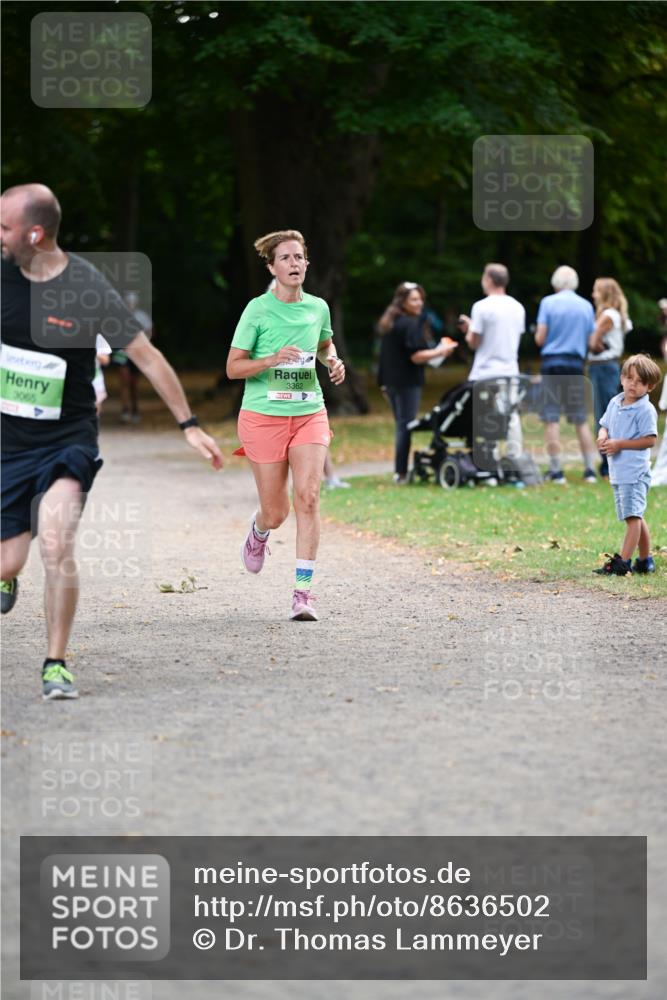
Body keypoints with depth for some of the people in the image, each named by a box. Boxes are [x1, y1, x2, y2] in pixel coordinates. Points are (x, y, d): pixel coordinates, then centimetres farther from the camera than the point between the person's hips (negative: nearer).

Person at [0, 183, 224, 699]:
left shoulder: (87, 286, -14)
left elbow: (146, 354, -7)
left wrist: (189, 425, -6)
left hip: (69, 441, -3)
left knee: (56, 545, -24)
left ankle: (56, 666, -10)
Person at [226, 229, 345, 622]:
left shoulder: (318, 307, 6)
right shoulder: (258, 309, -6)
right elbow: (233, 368, -5)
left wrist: (333, 362, 6)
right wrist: (273, 360, -21)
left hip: (309, 414, 3)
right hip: (264, 415, -3)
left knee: (308, 496, -15)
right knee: (276, 512, 2)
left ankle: (304, 590, -13)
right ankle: (259, 530, 42)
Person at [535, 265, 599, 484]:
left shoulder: (548, 302, -4)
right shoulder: (586, 306, 5)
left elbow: (540, 338, -7)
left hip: (552, 362, -3)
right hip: (576, 364, 3)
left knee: (551, 419, 0)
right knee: (581, 420, 10)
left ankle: (556, 471, -3)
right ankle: (590, 470, 8)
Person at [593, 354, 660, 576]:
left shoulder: (646, 410, -12)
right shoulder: (615, 403, 11)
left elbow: (649, 440, -16)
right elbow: (605, 425, 20)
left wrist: (619, 444, -18)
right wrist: (603, 436, -4)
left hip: (635, 472, -9)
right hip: (617, 472, 9)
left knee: (633, 516, -11)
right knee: (635, 517, 16)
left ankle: (623, 562, -14)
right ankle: (645, 561, 26)